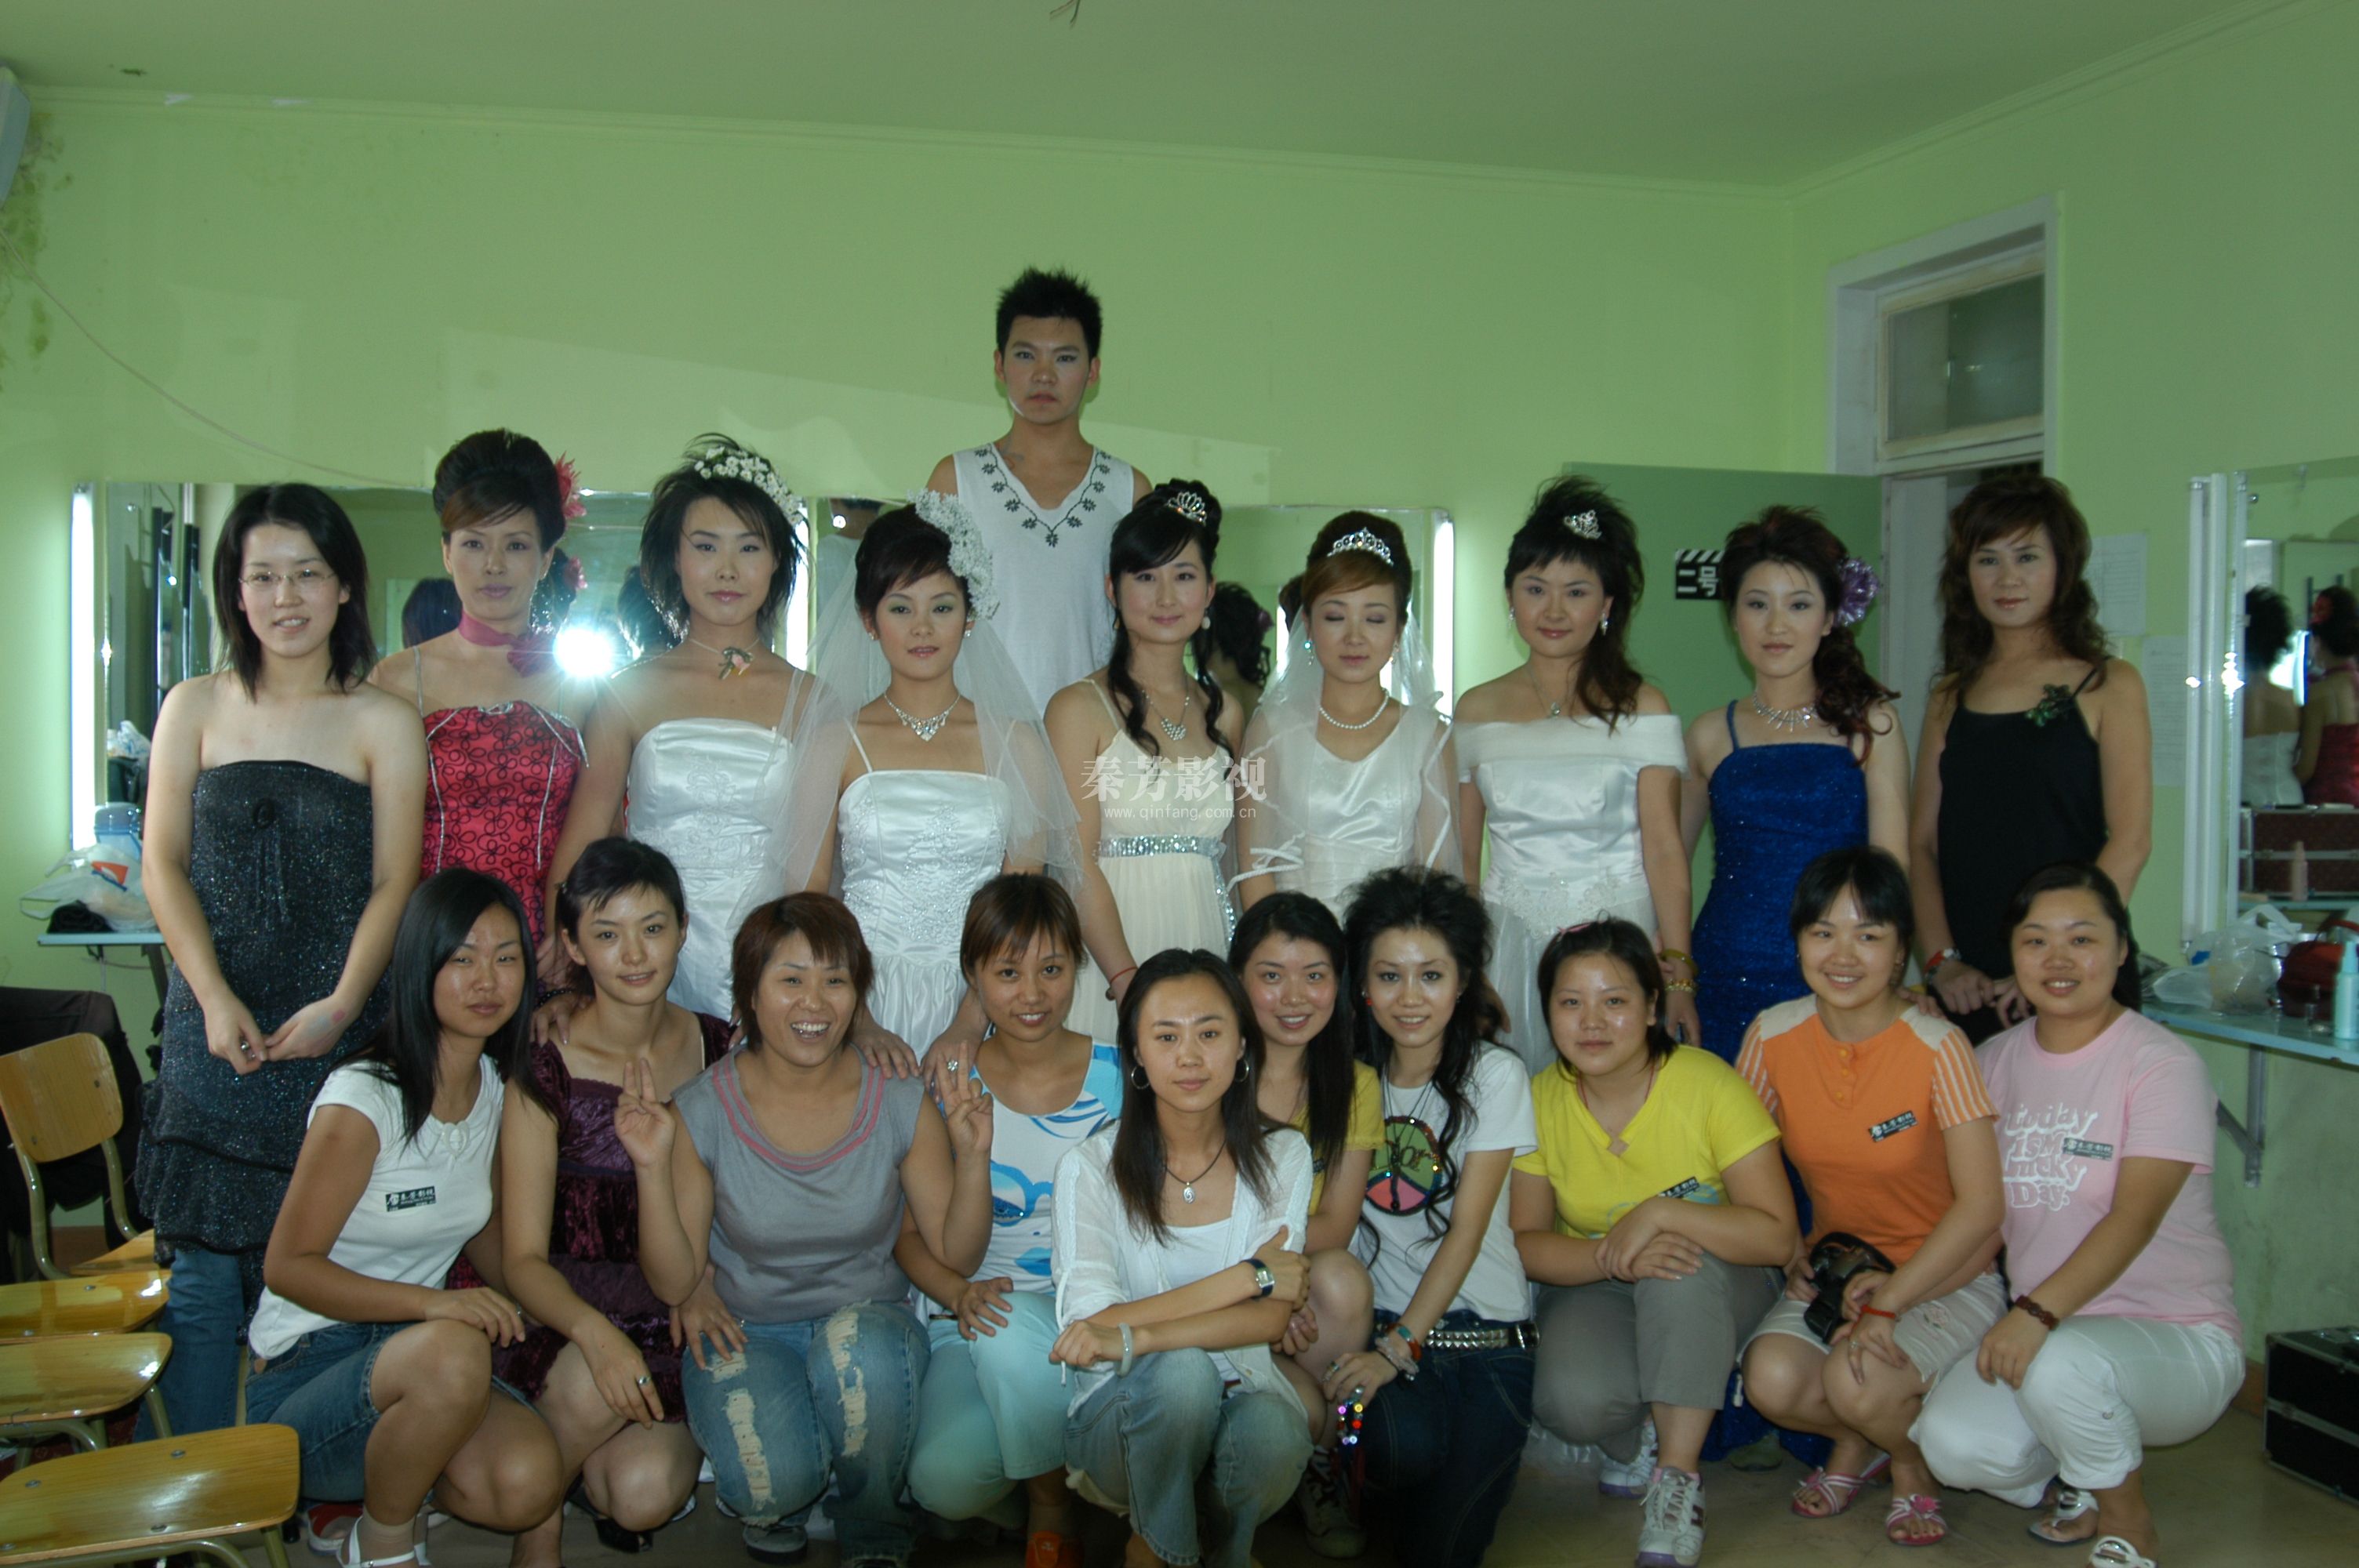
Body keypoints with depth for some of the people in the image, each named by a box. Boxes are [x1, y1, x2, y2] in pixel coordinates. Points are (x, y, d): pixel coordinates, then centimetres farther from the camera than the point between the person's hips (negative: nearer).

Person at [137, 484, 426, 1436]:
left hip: (339, 1032, -2)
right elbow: (164, 865, 5)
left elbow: (395, 883, -1)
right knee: (199, 1271, 1)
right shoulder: (196, 708, 10)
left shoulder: (383, 723, 4)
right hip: (213, 1029, 2)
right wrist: (216, 1002, -8)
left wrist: (339, 1007, -14)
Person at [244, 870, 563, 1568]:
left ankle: (378, 1486, 9)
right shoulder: (363, 1099, -16)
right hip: (305, 1375, -5)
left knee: (529, 1483, -24)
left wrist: (518, 1311, -2)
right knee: (452, 1351, -37)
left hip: (407, 1350, 5)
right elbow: (289, 1266, -16)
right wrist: (432, 1304, -31)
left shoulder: (502, 1089, 5)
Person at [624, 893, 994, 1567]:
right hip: (747, 1334, -1)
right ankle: (775, 1508, 10)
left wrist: (973, 1157, -20)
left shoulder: (900, 1104, -7)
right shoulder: (702, 1113, -10)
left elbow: (957, 1256, -3)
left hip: (870, 1321, 1)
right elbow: (675, 1284, -8)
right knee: (774, 1480, -32)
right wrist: (654, 1169, -22)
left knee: (858, 1343, -36)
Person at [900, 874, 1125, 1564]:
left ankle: (1050, 1506, -8)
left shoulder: (1119, 1075, 0)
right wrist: (959, 1293, -16)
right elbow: (910, 1232, 5)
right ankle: (1049, 1494, 6)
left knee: (1010, 1326, -36)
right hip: (981, 1318, 1)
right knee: (943, 1481, -29)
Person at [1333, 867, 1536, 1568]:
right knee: (1405, 1443, -29)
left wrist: (1399, 1347, -16)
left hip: (1482, 1322, -2)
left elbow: (1467, 1229, -8)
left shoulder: (1493, 1075, -2)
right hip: (1379, 1318, 2)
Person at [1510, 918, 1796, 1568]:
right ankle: (1643, 1438, 6)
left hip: (1718, 1289, -1)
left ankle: (1679, 1471, -22)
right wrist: (1612, 1257, -28)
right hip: (1595, 1290, 1)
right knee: (1570, 1400, -30)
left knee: (1684, 1263, -37)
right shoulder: (1540, 1101, -9)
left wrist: (1661, 1213, -33)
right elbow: (1525, 1242, -8)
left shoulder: (1710, 1085, -17)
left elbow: (1777, 1236, -21)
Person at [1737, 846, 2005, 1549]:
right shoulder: (1773, 1036, -7)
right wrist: (1788, 1253, -9)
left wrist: (1887, 1303, -22)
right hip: (1836, 1268, 4)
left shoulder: (1937, 1047, -18)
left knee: (1856, 1381, -29)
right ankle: (1857, 1444, 13)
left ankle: (1915, 1467, 8)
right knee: (1771, 1380, -24)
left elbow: (1980, 1208, -18)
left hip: (1947, 1276, -3)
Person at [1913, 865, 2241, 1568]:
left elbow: (2134, 1220, -22)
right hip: (2043, 1330, 4)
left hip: (2177, 1336, -4)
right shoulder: (1996, 1061, 7)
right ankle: (2080, 1482, 11)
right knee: (1953, 1444, -24)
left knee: (2059, 1364, -37)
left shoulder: (2163, 1064, -10)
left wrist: (2039, 1312, -35)